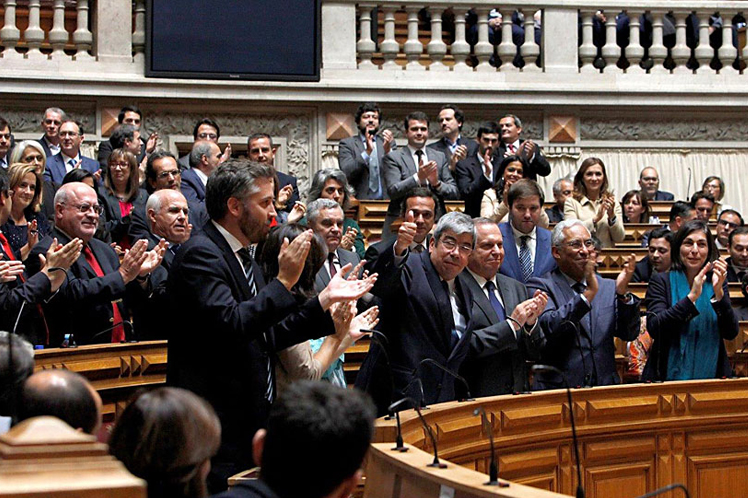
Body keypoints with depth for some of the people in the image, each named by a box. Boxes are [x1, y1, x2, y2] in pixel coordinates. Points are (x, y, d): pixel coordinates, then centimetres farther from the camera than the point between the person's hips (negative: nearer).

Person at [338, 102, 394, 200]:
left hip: (386, 200, 2)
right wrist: (367, 152, -17)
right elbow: (346, 173, -7)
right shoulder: (347, 143, 7)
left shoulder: (388, 142, 15)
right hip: (359, 201, -2)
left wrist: (388, 151, -12)